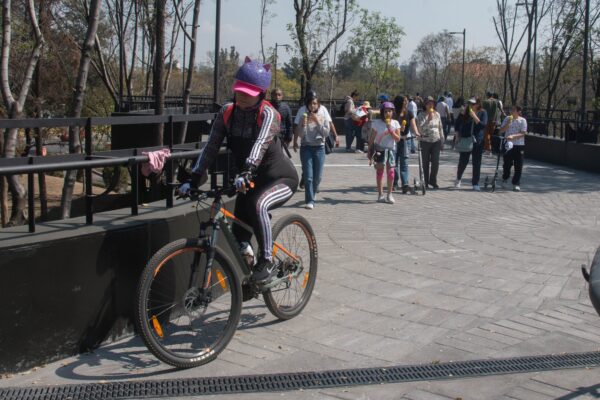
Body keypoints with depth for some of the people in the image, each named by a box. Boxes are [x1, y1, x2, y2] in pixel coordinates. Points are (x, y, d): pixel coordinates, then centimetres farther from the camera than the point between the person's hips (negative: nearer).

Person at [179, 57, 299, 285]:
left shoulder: (267, 114, -19)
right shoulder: (227, 112, -5)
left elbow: (260, 144, -37)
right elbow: (211, 146, -9)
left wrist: (246, 172, -53)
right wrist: (194, 178, -18)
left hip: (280, 178, -6)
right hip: (250, 180, 6)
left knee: (257, 205, -35)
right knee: (239, 236, 1)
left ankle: (267, 262, -22)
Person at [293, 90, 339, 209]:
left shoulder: (323, 111, -3)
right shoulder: (302, 111, -6)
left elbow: (326, 132, -7)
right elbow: (300, 133, -7)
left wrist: (318, 121, -17)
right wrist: (303, 123, -23)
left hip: (319, 147, 2)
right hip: (306, 147, -2)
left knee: (317, 177, 6)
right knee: (308, 176, -9)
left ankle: (311, 197, 26)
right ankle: (309, 201, -5)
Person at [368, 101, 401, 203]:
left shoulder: (395, 123, -1)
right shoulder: (377, 123, -7)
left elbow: (397, 139, -7)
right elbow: (372, 139, -2)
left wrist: (390, 129, -19)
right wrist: (370, 152, -2)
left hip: (391, 149, 2)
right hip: (379, 149, -2)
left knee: (390, 171, -3)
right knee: (380, 170, 1)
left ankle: (389, 194, 6)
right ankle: (380, 194, 7)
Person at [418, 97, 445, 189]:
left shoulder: (437, 114, 8)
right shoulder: (422, 116, -3)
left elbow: (440, 128, 13)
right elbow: (420, 129, -14)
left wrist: (442, 142, 11)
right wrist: (428, 120, -19)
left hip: (436, 141, 3)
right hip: (425, 141, -2)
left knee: (436, 162, -3)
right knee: (426, 163, 4)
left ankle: (433, 180, 13)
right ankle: (426, 181, 16)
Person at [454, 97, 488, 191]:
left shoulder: (482, 113, 0)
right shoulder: (466, 112, 3)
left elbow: (483, 125, -12)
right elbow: (458, 123, 5)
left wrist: (475, 117, -19)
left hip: (477, 141, 0)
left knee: (477, 163, 3)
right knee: (463, 161, 5)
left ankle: (475, 183, 11)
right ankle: (458, 178, 29)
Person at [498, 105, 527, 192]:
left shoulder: (522, 120, -3)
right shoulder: (507, 119, 5)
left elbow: (523, 133, -10)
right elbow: (501, 130, 2)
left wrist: (513, 136, -25)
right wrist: (508, 123, -13)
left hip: (519, 145, -2)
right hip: (508, 145, 2)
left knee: (518, 165, -1)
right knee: (507, 164, 9)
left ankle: (516, 184, 6)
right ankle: (505, 179, 33)